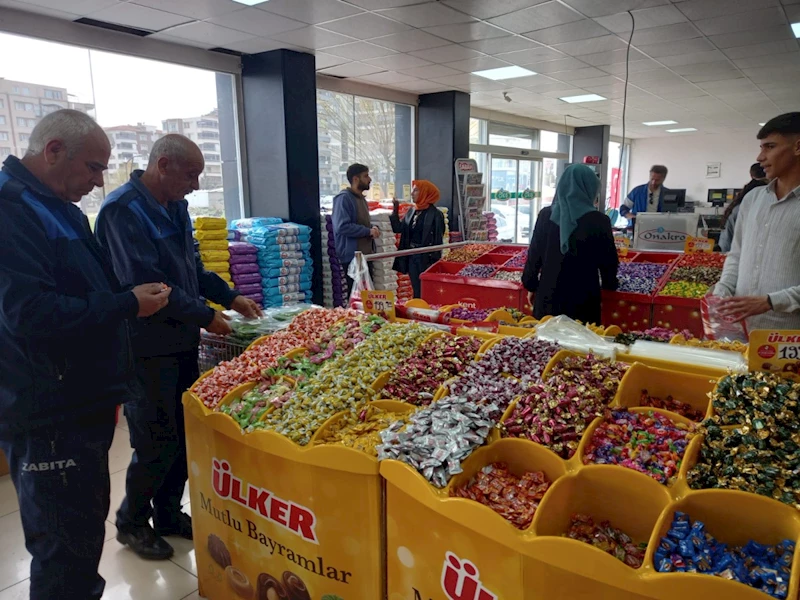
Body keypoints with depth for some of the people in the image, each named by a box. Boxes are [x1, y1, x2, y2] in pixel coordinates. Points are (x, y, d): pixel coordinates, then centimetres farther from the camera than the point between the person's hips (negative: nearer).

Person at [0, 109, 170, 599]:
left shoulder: (58, 208, 15)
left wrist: (133, 295, 6)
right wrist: (128, 305, -20)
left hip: (82, 404, 10)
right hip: (50, 417, -10)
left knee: (85, 529, 22)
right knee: (67, 546, 2)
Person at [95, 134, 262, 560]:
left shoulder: (174, 206, 11)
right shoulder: (124, 210, -17)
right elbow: (147, 283, -23)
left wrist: (231, 297, 9)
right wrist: (205, 317, -17)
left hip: (182, 340, 8)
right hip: (148, 346, -8)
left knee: (183, 434, 15)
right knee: (157, 442, 2)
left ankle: (168, 513, 33)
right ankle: (131, 522, 26)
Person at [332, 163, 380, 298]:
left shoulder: (361, 198, 16)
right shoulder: (343, 198, -13)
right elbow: (342, 226, -25)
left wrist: (372, 229, 5)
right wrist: (368, 231, -18)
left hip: (365, 255, 9)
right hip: (352, 256, -9)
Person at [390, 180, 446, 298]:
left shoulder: (435, 214, -11)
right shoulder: (411, 211, 9)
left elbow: (438, 240, -12)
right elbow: (398, 228, 9)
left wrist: (434, 260, -14)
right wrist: (395, 210, -1)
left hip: (426, 258, -7)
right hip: (412, 257, 7)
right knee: (416, 291, 14)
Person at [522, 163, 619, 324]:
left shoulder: (546, 215, -2)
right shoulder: (599, 220, -9)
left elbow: (534, 255, 4)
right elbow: (608, 260, 2)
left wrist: (531, 286, 16)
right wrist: (610, 284, 21)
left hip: (549, 295, 3)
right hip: (583, 299, -3)